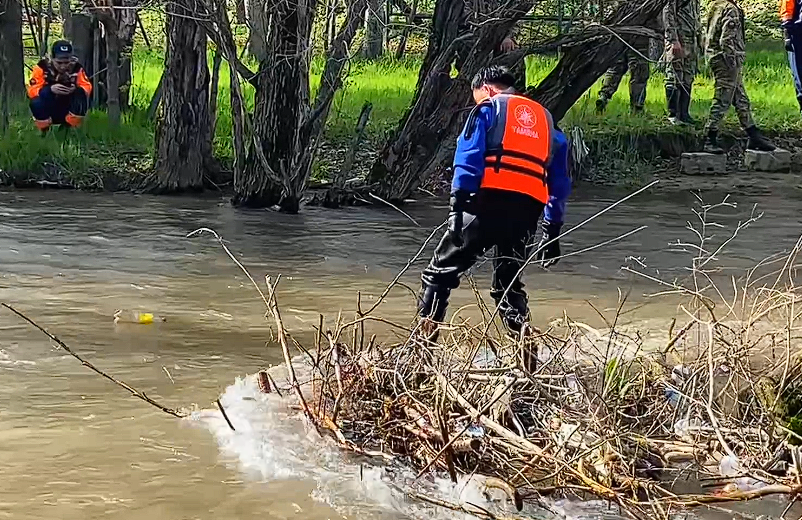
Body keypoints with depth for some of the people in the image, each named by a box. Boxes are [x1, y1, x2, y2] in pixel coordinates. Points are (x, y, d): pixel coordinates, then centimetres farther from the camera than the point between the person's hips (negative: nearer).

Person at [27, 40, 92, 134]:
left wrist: (76, 89, -33)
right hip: (48, 111, -1)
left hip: (68, 111, 1)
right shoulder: (42, 67, -17)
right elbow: (32, 90, -22)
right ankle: (44, 132, -3)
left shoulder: (76, 67, -10)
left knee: (81, 98, -28)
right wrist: (50, 89, -40)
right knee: (36, 104, -34)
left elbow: (87, 87, -10)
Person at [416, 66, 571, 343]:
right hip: (528, 210, 5)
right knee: (509, 281, 18)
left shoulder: (488, 109, 11)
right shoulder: (546, 120, 26)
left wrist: (457, 205, -11)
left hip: (490, 200, -5)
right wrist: (552, 231, 23)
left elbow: (468, 160, -5)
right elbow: (560, 183, 22)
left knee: (442, 269, 2)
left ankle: (423, 338, -7)